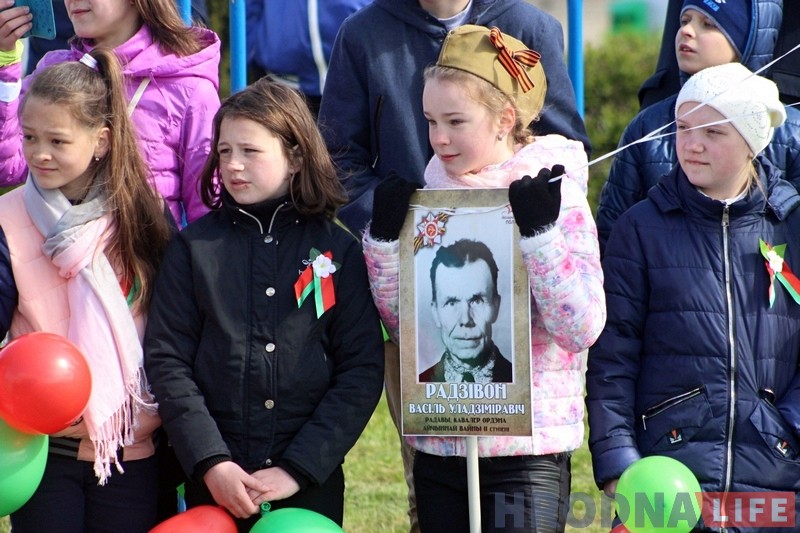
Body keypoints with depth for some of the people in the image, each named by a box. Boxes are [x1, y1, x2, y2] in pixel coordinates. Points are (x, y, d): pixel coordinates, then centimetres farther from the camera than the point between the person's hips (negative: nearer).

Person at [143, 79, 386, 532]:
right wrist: (211, 462, -12)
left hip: (311, 484, 0)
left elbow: (363, 371, -1)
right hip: (214, 485, 0)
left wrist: (298, 468, -10)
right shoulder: (195, 247, 4)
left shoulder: (338, 251, 2)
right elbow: (166, 361, -1)